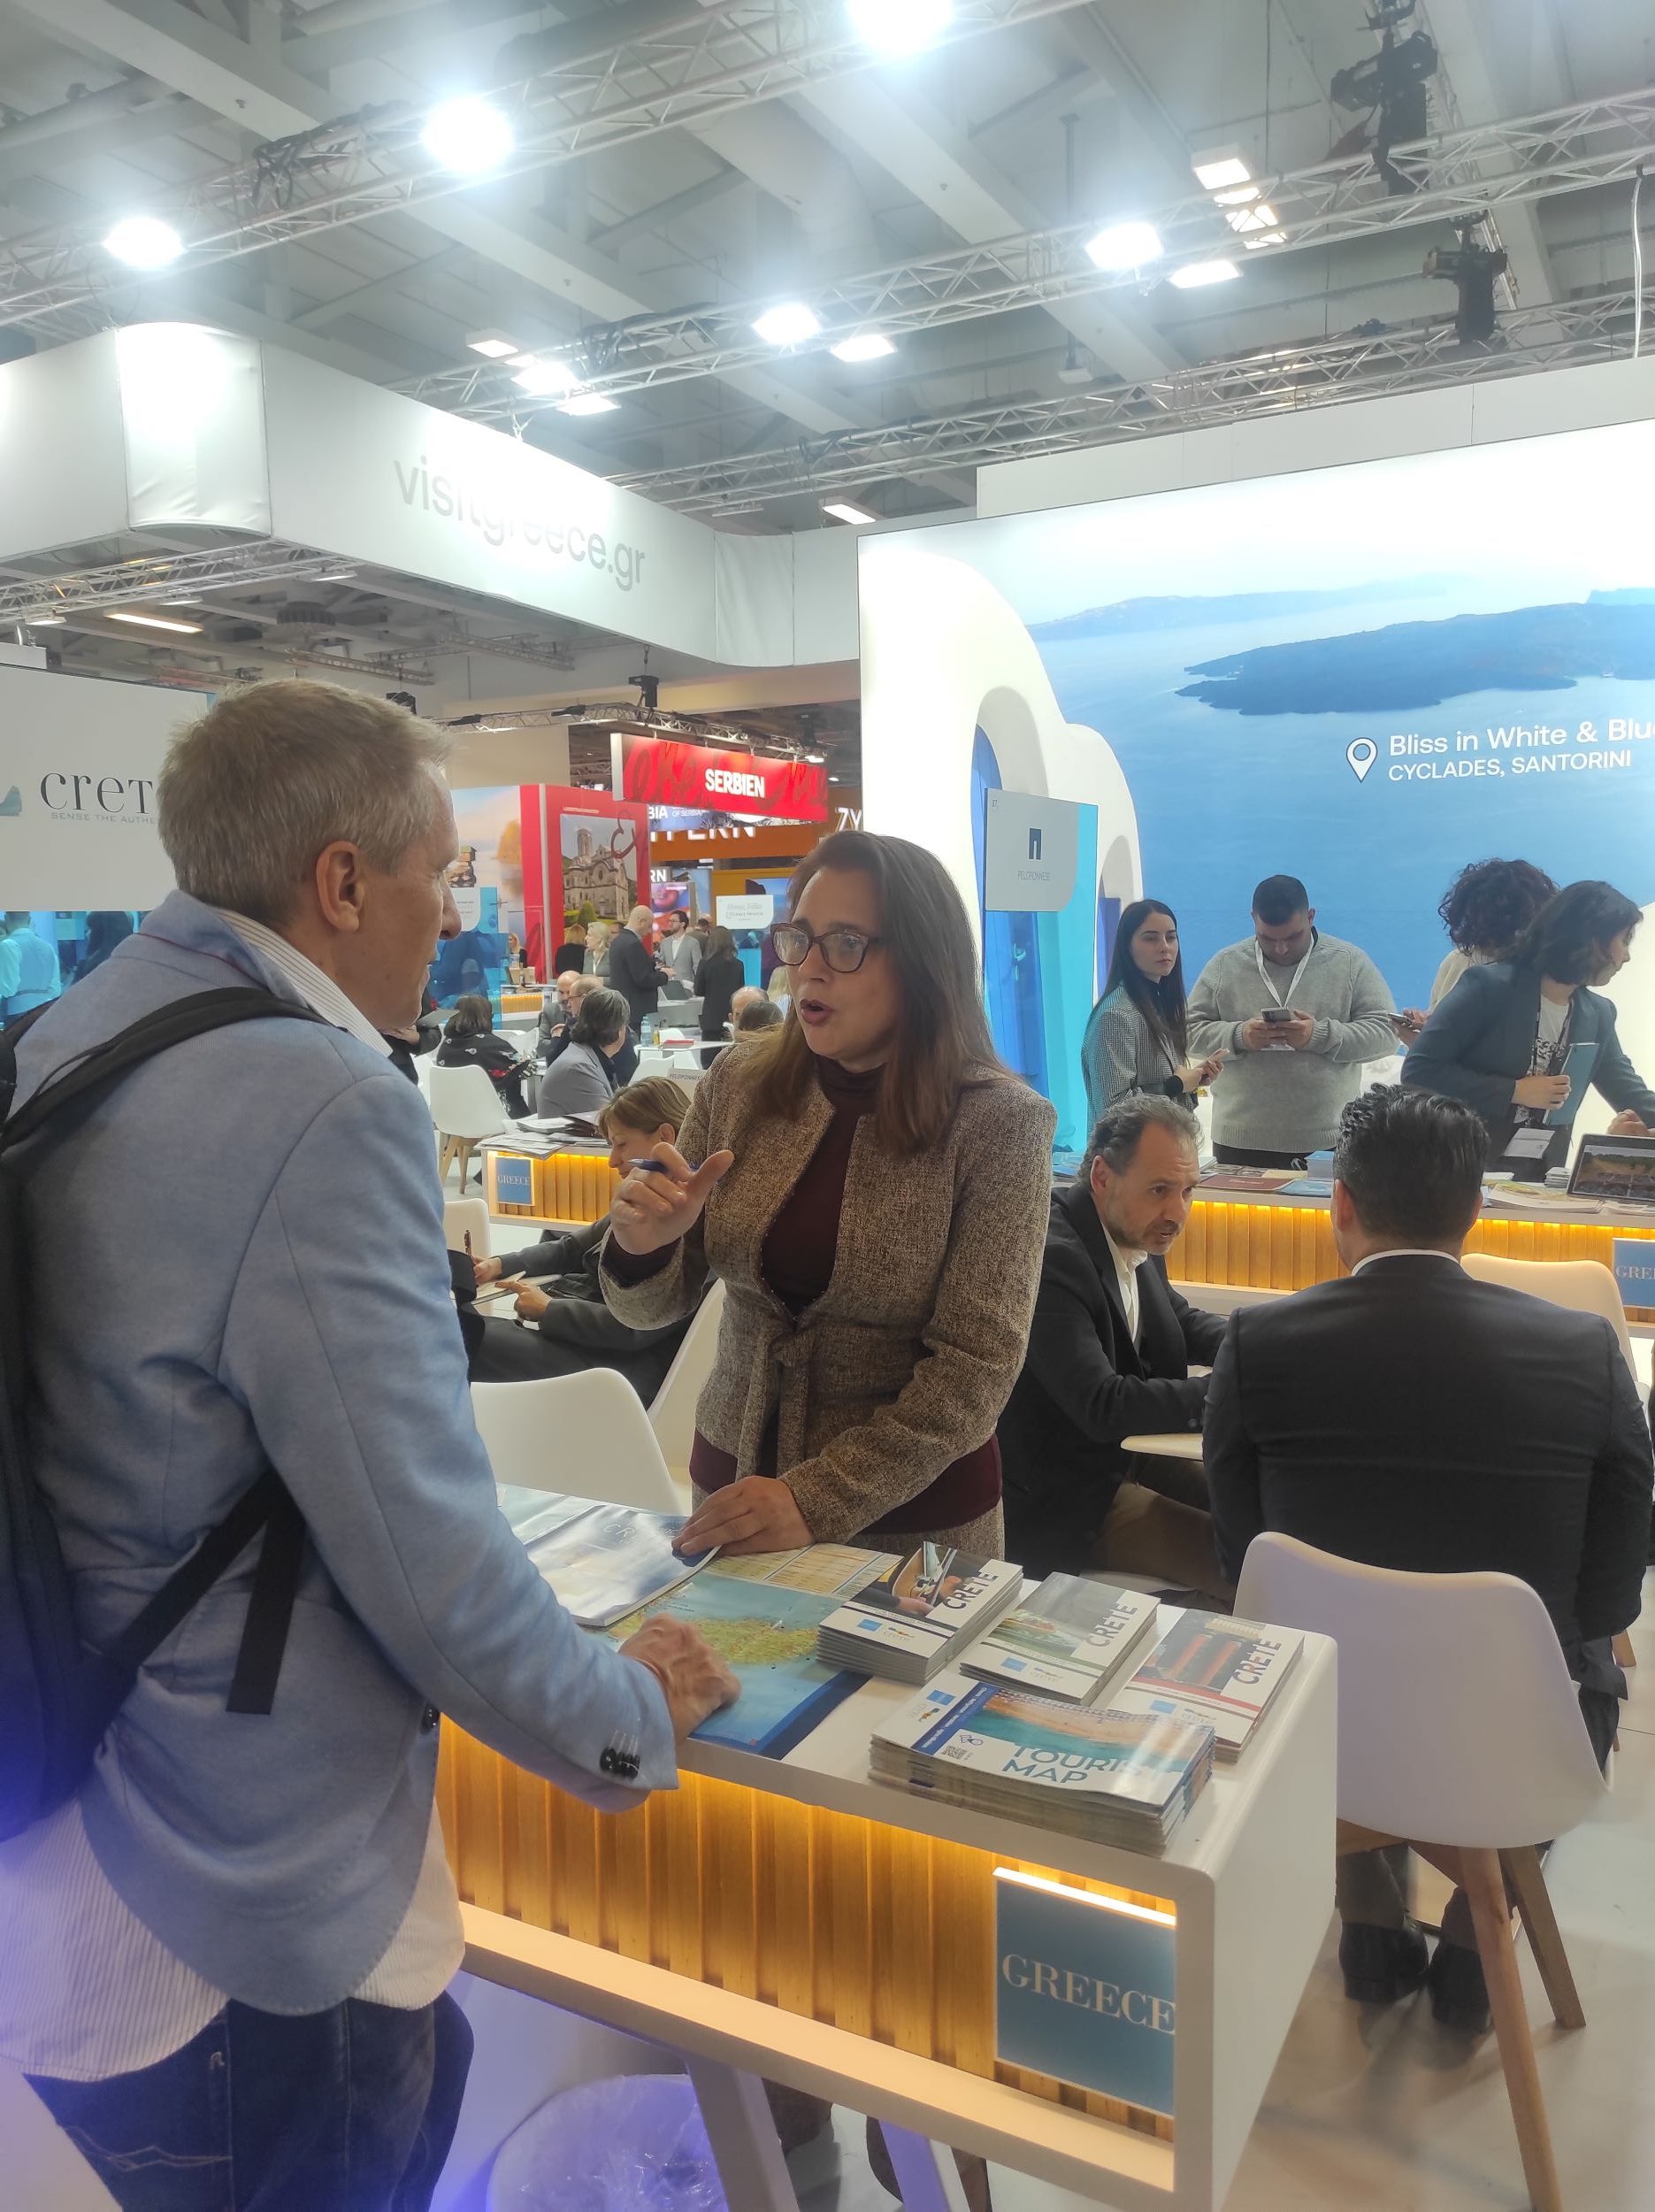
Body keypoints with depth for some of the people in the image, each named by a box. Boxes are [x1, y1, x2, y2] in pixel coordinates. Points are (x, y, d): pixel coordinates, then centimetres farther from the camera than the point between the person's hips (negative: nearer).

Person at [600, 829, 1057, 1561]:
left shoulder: (997, 1122, -16)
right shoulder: (738, 1084, -6)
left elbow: (976, 1365, -16)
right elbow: (655, 1307, 0)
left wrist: (818, 1501, -22)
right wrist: (642, 1249, -20)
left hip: (911, 1514, -3)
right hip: (735, 1481, 4)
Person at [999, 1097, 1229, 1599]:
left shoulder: (1135, 1233, 2)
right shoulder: (1051, 1256, -26)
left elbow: (1180, 1321, 19)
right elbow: (1103, 1407, -30)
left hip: (1126, 1453, 9)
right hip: (1063, 1498, -9)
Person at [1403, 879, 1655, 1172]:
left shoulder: (1598, 1014, 7)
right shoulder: (1489, 985, -12)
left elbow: (1628, 1090, 18)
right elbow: (1418, 1070, -17)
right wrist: (1514, 1092, -18)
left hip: (1540, 1178, 6)